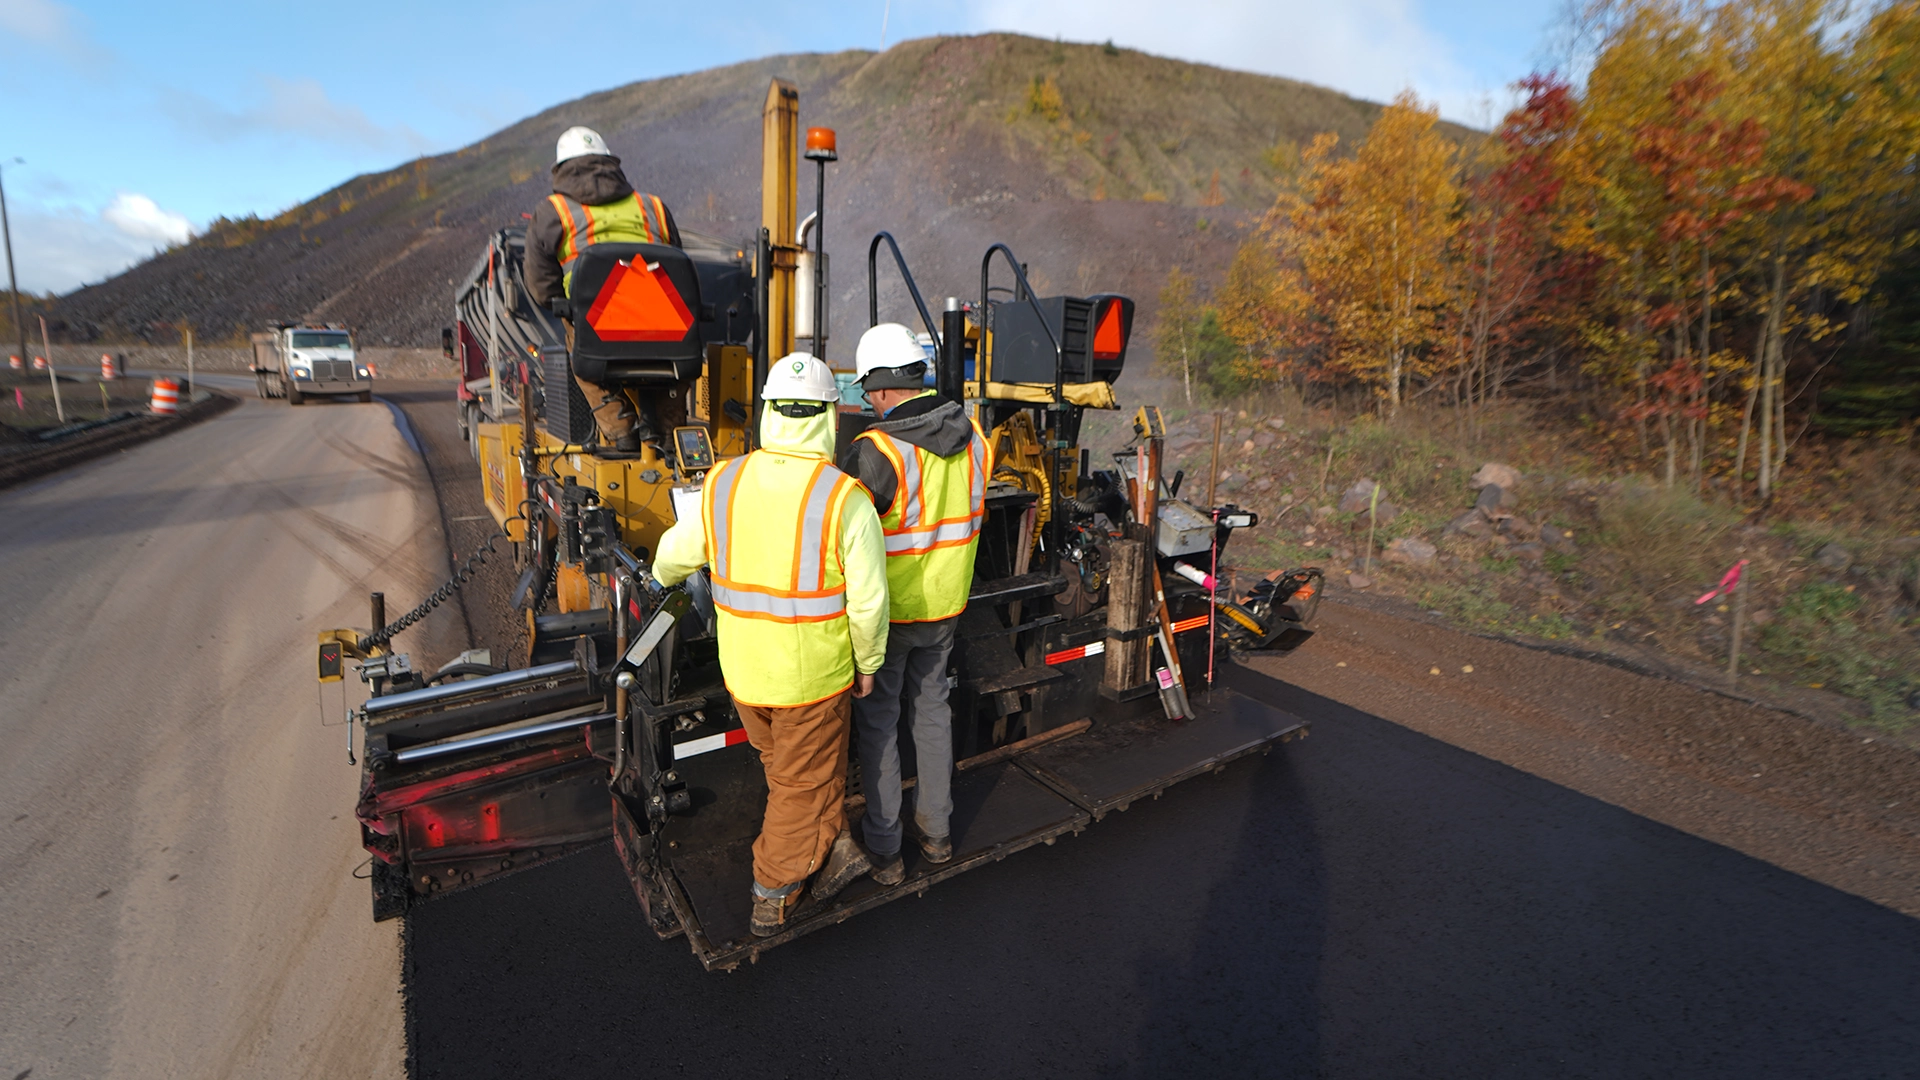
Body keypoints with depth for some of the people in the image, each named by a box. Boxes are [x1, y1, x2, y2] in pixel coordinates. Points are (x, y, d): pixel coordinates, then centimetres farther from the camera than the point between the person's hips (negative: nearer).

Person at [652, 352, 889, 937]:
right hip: (813, 674, -4)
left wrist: (664, 577, 31)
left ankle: (833, 846, 36)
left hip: (742, 669, 4)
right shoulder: (845, 499, -19)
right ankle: (772, 898, 31)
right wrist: (867, 663, 1)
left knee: (787, 766, 28)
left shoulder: (722, 484, -6)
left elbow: (674, 556, 8)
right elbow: (868, 601, -16)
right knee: (801, 783, 16)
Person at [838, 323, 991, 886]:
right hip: (945, 605, 6)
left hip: (884, 610, -5)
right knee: (932, 710, 21)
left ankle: (883, 849, 22)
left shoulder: (876, 451, -24)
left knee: (877, 723, 11)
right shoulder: (973, 438, -4)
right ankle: (937, 831, 34)